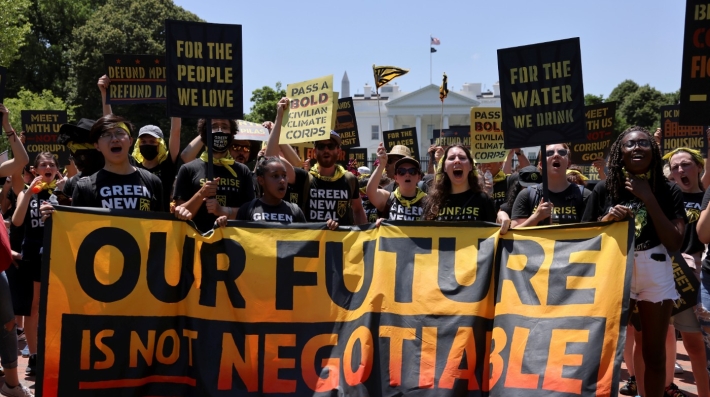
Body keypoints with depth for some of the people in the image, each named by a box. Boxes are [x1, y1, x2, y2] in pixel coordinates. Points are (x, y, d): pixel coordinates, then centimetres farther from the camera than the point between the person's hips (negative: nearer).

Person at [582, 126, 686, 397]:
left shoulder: (668, 192, 0)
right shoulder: (603, 191, 1)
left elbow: (675, 244, -10)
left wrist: (648, 198, -13)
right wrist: (608, 219, -14)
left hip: (656, 277, 0)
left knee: (653, 352, 8)